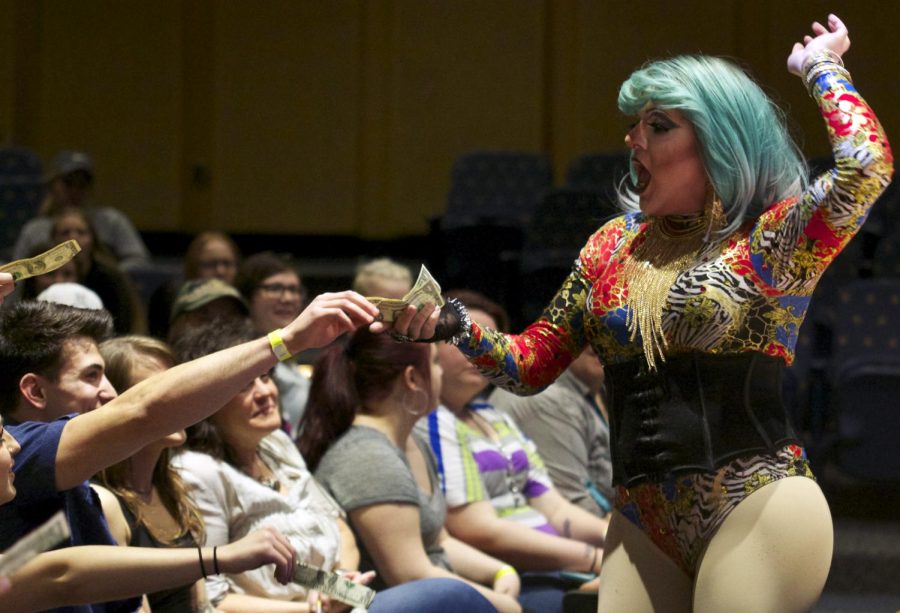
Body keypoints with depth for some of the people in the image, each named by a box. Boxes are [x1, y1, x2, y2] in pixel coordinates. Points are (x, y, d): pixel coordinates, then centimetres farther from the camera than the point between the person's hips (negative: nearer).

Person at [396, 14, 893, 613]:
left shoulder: (770, 240, -4)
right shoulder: (614, 245, 14)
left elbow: (867, 166, -21)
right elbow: (532, 363, 19)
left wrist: (821, 68, -5)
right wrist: (453, 326, 1)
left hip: (756, 512, -6)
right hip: (643, 522, 6)